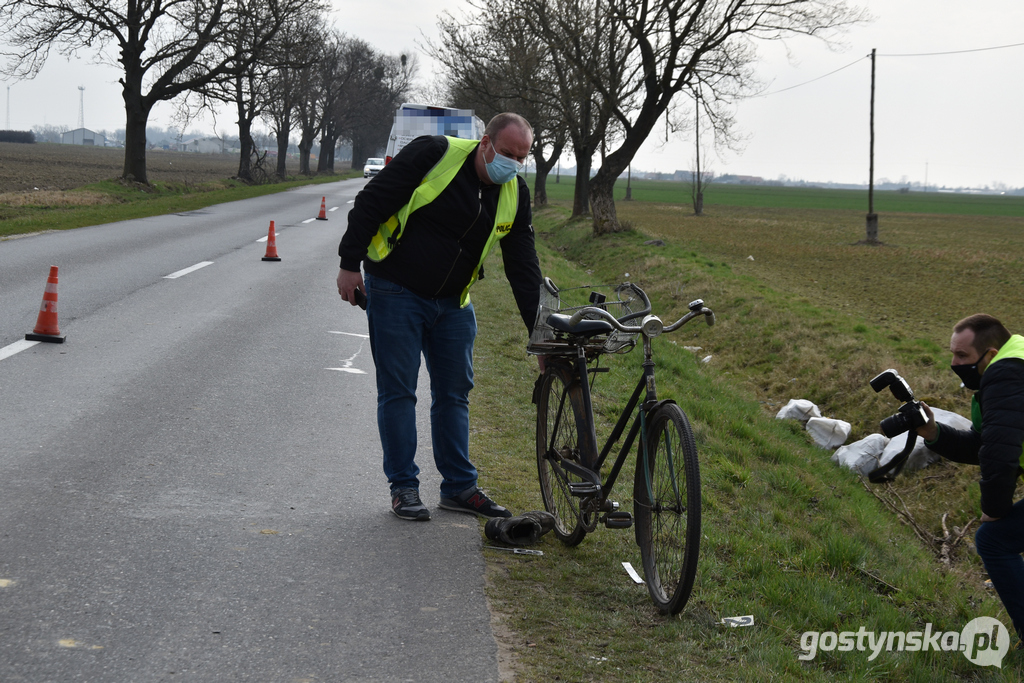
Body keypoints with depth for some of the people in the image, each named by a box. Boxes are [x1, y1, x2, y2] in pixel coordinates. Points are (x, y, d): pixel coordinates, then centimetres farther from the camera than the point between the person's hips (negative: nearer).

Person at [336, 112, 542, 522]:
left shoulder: (514, 194, -1)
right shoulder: (434, 154, -17)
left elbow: (523, 266, 3)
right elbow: (371, 203, -14)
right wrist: (349, 264, -14)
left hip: (453, 303, 6)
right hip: (395, 292, -5)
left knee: (455, 391, 9)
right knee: (398, 391, -2)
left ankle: (459, 487, 19)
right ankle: (403, 487, 8)